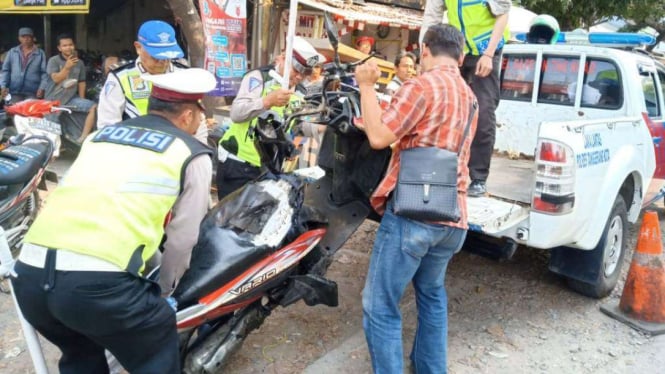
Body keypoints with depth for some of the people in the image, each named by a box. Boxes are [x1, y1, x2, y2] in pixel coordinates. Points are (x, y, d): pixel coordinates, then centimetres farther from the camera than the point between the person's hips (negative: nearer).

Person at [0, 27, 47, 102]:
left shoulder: (40, 53, 6)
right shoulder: (12, 52, 13)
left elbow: (45, 73, 1)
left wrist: (42, 88, -11)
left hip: (33, 93, -2)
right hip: (15, 92, 2)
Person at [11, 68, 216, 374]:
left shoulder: (100, 134, 24)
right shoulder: (193, 154, 8)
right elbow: (181, 239, 11)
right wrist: (165, 289, 27)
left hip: (29, 273, 7)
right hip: (99, 279, -6)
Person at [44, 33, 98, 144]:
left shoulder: (79, 63, 9)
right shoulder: (53, 61, -5)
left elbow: (81, 82, 15)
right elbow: (56, 79, -17)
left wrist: (82, 100, 9)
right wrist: (67, 67, -30)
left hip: (71, 98, 3)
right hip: (54, 99, -3)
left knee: (94, 107, -18)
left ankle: (83, 139, -21)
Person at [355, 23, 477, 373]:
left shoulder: (421, 86, -9)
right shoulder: (469, 96, 17)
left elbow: (378, 137, -14)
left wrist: (366, 86, -2)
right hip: (453, 216, 9)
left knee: (380, 307, 0)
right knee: (432, 294, 26)